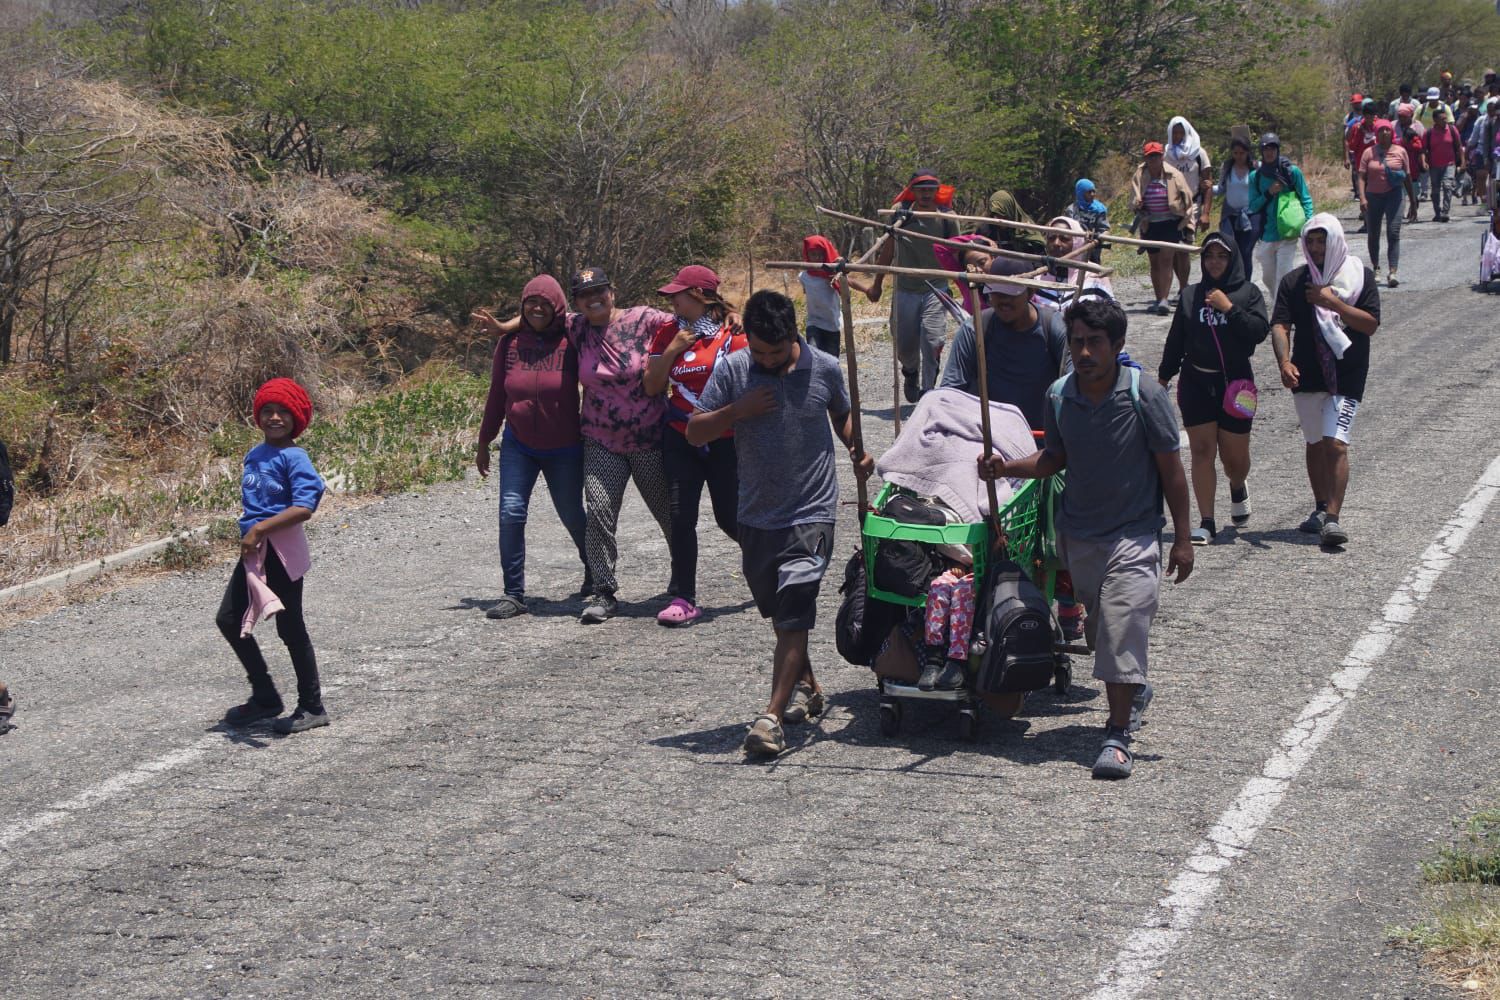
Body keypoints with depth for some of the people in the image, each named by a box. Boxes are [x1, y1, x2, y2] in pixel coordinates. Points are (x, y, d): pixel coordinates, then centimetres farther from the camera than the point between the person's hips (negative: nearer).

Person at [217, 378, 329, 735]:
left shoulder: (294, 458, -13)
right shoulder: (254, 455, 11)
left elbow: (304, 508, -23)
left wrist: (260, 529, -22)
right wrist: (250, 535, 9)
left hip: (282, 550, -8)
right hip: (254, 549, 9)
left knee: (290, 629, 0)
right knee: (229, 618, 8)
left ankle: (312, 708, 13)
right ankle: (265, 697, 19)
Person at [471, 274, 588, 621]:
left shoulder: (571, 341, -9)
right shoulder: (510, 342, -2)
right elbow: (497, 394, 6)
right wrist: (483, 442, 10)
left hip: (565, 449, -2)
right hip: (518, 445, 2)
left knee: (572, 515, 10)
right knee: (511, 513, -10)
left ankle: (595, 571, 39)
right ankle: (513, 594, -3)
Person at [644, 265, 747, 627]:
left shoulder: (731, 332, -9)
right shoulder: (668, 332, 4)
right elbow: (652, 386, 1)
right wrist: (673, 349, -10)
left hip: (724, 441, -3)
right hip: (681, 438, 3)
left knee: (729, 518, 3)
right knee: (680, 516, -6)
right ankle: (684, 600, 1)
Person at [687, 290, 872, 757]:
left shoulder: (825, 369, -3)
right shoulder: (732, 370, -3)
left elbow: (842, 414, 18)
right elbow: (694, 432, -2)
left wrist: (857, 450, 0)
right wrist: (738, 410, -17)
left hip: (812, 513, -3)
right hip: (756, 515, 3)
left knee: (794, 616, -13)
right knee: (779, 612, 18)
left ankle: (773, 716, -17)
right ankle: (807, 685, 40)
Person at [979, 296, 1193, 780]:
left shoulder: (1145, 396, -14)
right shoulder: (1058, 395, -3)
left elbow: (1170, 468, -7)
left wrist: (1182, 539, -5)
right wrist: (1008, 468, -6)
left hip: (1133, 533, -5)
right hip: (1078, 533, 5)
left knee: (1121, 631, -12)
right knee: (1099, 627, 17)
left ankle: (1117, 736, -5)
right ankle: (1134, 692, 44)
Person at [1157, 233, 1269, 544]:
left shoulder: (1248, 292, 1)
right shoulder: (1191, 295, 8)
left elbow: (1260, 331, -12)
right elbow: (1176, 340, 13)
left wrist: (1229, 308, -18)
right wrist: (1164, 376, 14)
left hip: (1235, 383, -2)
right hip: (1196, 384, 2)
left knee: (1234, 455, 5)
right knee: (1202, 451, -3)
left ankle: (1238, 488, 41)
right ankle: (1206, 522, 1)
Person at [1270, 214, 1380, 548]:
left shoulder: (1360, 277, -1)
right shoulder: (1294, 281, 4)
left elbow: (1371, 324, -8)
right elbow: (1280, 325, -5)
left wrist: (1333, 303, -17)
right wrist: (1284, 363, -22)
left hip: (1346, 377, -3)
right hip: (1307, 378, 3)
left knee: (1336, 444, -14)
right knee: (1315, 444, 14)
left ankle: (1332, 518, -16)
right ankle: (1321, 509, 29)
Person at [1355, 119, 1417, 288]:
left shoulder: (1400, 152, 4)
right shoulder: (1369, 153, 2)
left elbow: (1407, 177, 10)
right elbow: (1361, 177, -2)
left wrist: (1413, 201, 11)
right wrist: (1362, 198, -16)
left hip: (1393, 195, -1)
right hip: (1373, 196, 1)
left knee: (1393, 233, -14)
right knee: (1373, 234, 12)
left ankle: (1393, 272, -21)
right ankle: (1375, 267, 32)